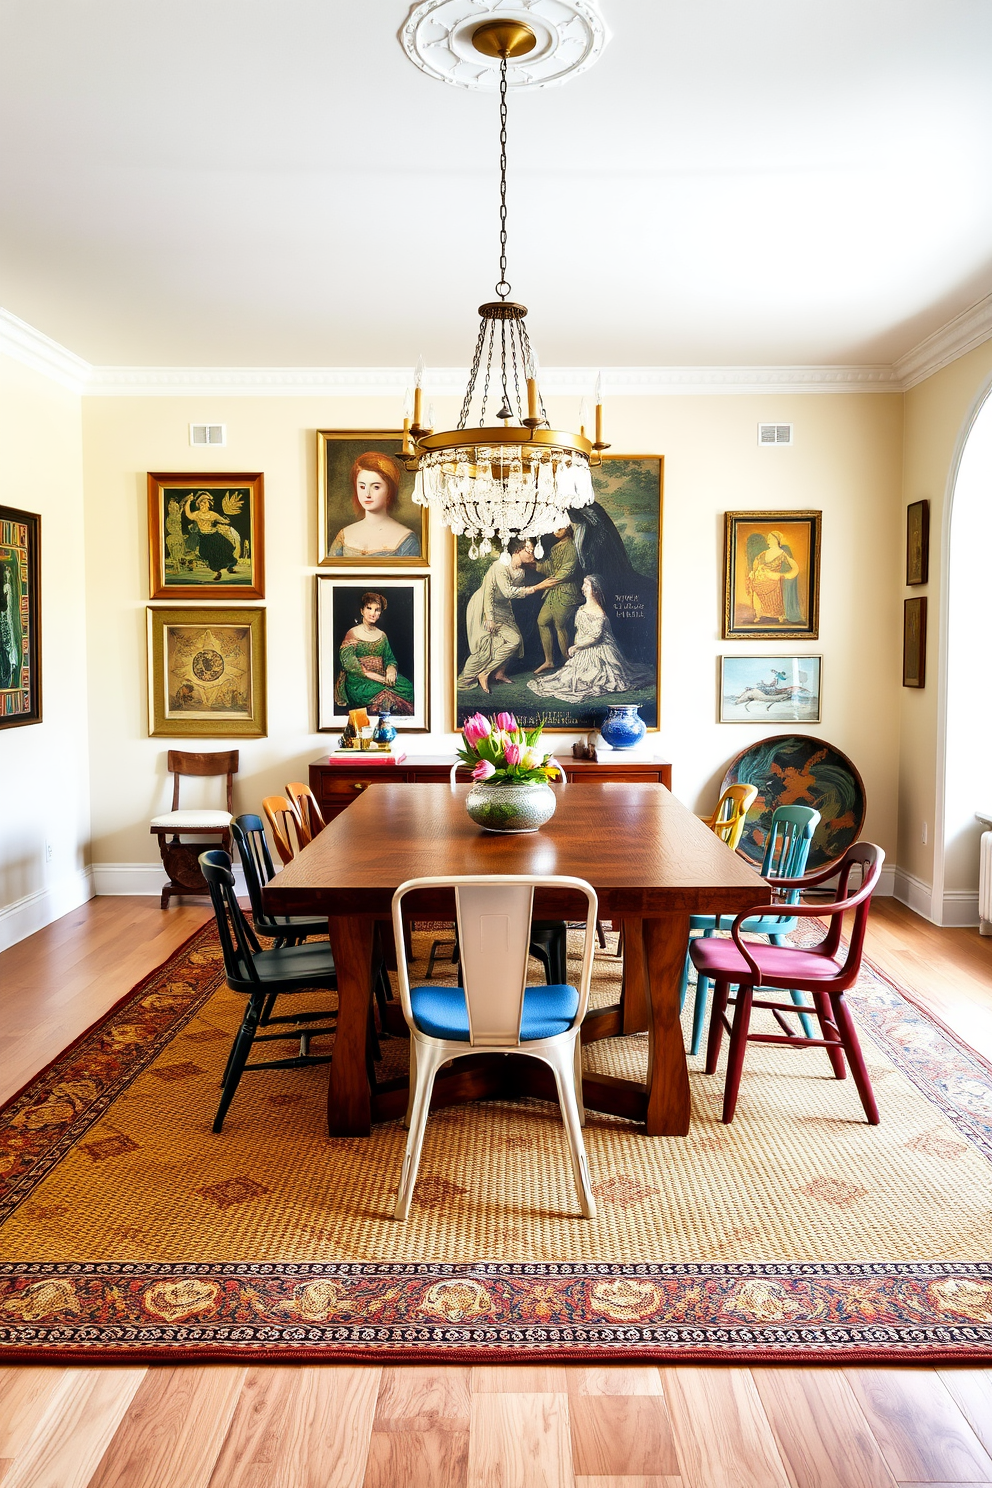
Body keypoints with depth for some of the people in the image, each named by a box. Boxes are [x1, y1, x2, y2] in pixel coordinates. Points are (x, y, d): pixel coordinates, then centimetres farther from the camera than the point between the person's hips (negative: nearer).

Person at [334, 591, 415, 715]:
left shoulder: (382, 635, 19)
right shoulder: (352, 634, 3)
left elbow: (390, 659, 15)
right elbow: (349, 663, -9)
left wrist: (391, 671, -13)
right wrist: (378, 678, -18)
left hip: (381, 677, 5)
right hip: (358, 682, -5)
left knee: (407, 687, -25)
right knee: (383, 695, -37)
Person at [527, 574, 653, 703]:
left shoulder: (598, 613, -16)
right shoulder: (581, 609, 11)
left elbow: (595, 637, -18)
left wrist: (576, 647, -13)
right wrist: (574, 647, 4)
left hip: (596, 653, -8)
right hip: (582, 652, 8)